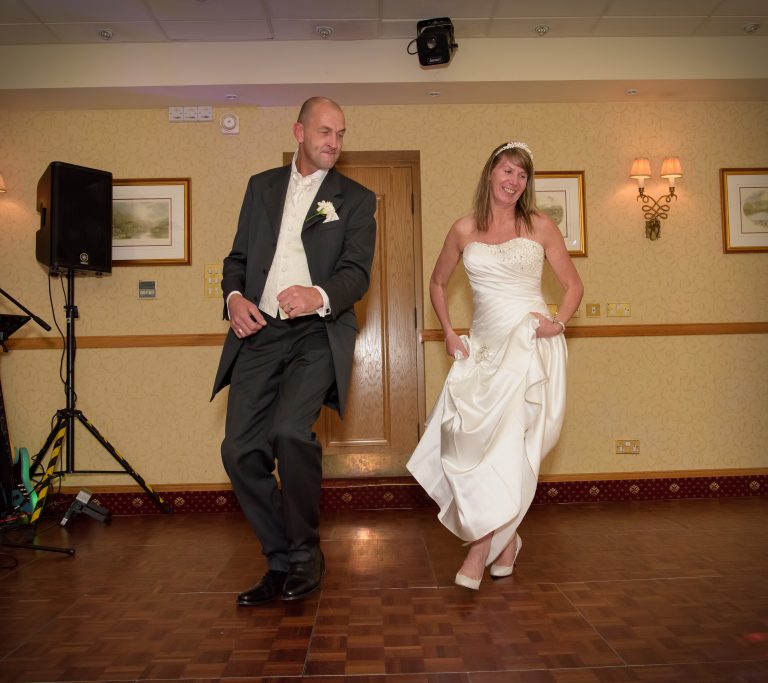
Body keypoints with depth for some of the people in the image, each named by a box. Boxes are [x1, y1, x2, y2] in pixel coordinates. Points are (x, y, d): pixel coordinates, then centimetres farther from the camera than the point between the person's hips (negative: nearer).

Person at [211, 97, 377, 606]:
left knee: (290, 430, -26)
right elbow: (239, 256, 18)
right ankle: (282, 563, 17)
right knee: (241, 451, -1)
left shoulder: (356, 199, 8)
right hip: (259, 333, 4)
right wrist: (234, 296, -5)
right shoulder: (262, 186, 17)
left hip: (317, 334, -4)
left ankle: (306, 550, -2)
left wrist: (319, 295, -26)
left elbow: (357, 273, -4)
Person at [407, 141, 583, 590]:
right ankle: (506, 539, 17)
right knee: (472, 437, -3)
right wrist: (449, 333, 10)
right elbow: (438, 283, 21)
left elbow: (573, 284, 11)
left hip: (530, 343, -2)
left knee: (510, 438, -12)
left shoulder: (540, 226, 5)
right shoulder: (464, 230, 9)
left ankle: (482, 547, -3)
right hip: (484, 346, 3)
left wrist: (560, 322, -6)